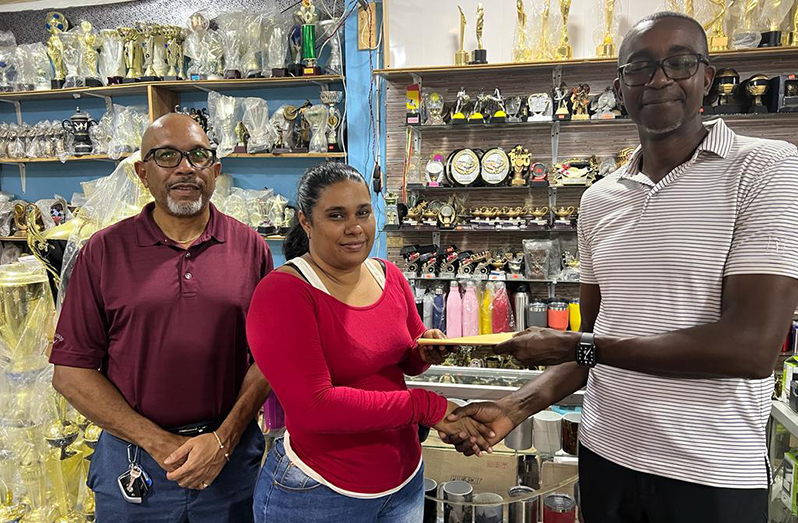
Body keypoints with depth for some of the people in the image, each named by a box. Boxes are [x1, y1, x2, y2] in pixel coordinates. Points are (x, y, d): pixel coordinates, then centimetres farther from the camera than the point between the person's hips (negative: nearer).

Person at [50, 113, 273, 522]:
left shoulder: (250, 248, -1)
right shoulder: (103, 252, -3)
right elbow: (70, 371, -4)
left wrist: (224, 438, -11)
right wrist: (159, 442, -10)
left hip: (231, 459, 1)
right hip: (133, 461, 0)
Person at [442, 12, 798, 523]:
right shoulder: (598, 200, 4)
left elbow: (753, 347, -21)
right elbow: (596, 340, 9)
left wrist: (575, 345, -16)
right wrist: (517, 406, -5)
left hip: (713, 475, -4)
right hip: (604, 456, 5)